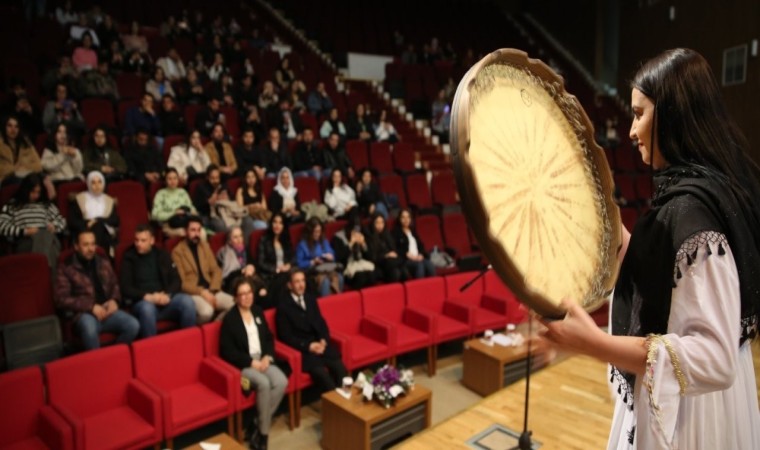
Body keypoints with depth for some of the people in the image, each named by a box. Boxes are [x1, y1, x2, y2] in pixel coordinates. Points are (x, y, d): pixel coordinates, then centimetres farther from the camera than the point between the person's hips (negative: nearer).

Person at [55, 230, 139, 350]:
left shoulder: (103, 262, 15)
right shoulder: (66, 268, 1)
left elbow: (115, 285, 23)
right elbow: (62, 299, -5)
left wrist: (114, 300, 0)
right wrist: (91, 307, -16)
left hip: (107, 310, 4)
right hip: (83, 313, -4)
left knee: (133, 325, -24)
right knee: (89, 328, -40)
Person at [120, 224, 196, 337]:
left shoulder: (163, 255, 14)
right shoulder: (128, 258, 7)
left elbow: (176, 280, 9)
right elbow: (125, 288, 0)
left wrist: (167, 295, -12)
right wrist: (146, 296, -17)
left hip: (165, 299, 2)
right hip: (142, 301, -2)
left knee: (187, 301, -28)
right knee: (147, 308, -38)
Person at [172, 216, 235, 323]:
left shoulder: (205, 245, 15)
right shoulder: (177, 251, -2)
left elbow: (216, 270, 10)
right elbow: (181, 281, -8)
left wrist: (213, 290, -6)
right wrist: (201, 292, -18)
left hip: (210, 290, 5)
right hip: (192, 292, -5)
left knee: (234, 305, -21)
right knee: (206, 311, -35)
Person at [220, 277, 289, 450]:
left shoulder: (258, 312, 11)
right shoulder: (229, 319, -6)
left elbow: (269, 338, 13)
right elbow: (228, 351, -11)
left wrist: (267, 357, -7)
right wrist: (251, 362, -17)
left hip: (263, 360, 5)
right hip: (242, 364, -5)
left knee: (281, 382, -23)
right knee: (264, 384, -32)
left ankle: (258, 425, -8)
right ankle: (263, 431, -13)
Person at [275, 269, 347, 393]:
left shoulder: (310, 298, 12)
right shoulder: (283, 305, -5)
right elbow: (286, 336, -7)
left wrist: (323, 341, -5)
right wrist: (308, 346, -17)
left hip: (319, 344, 5)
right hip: (300, 349, -5)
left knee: (339, 368, -20)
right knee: (321, 372, -29)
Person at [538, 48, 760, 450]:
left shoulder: (690, 205, -27)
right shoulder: (710, 185, 2)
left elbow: (715, 360, -30)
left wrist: (592, 343, -34)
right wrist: (624, 243, 7)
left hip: (683, 411, -9)